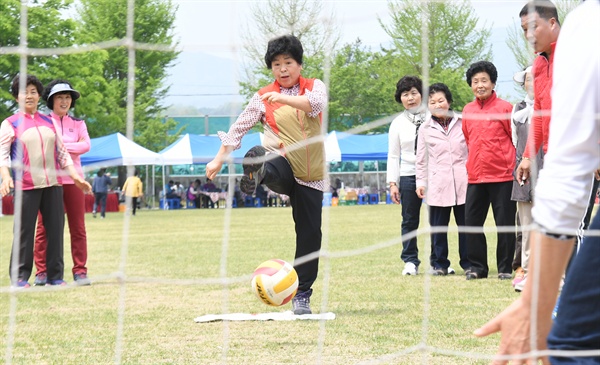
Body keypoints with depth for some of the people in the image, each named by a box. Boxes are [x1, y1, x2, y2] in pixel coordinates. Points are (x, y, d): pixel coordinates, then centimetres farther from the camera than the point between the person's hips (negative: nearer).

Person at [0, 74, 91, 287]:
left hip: (53, 183, 4)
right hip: (26, 185, -4)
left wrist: (76, 177, 10)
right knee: (24, 230, -5)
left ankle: (55, 276, 10)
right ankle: (19, 277, 1)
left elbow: (62, 153, 18)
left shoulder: (50, 122, 16)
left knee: (55, 229, 3)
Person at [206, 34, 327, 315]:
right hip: (282, 165, 0)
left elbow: (316, 104, -20)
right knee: (265, 161, -38)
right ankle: (257, 173, -67)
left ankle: (301, 295, 6)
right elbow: (239, 127, 5)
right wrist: (219, 159, -2)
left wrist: (284, 98, -35)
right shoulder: (263, 97, 3)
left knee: (310, 234, 0)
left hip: (310, 175, 0)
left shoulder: (315, 86, 3)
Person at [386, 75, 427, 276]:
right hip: (408, 175, 2)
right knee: (410, 221, 3)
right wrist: (392, 183, 1)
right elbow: (393, 155, 9)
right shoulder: (398, 123, 8)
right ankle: (410, 261, 10)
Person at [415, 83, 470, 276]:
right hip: (438, 185, 1)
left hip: (463, 182, -1)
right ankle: (439, 263, 10)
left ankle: (468, 262, 7)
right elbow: (421, 159, 12)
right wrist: (421, 182, 7)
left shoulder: (463, 122, 6)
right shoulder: (425, 128, 8)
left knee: (466, 224, 0)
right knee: (438, 226, 2)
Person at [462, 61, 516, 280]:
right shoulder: (467, 111, 9)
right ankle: (477, 267, 16)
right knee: (471, 223, 6)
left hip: (502, 175, -5)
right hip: (475, 177, 5)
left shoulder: (504, 108, -4)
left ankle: (505, 268, 9)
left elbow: (515, 138, -1)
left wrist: (512, 165, -1)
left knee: (504, 224, 0)